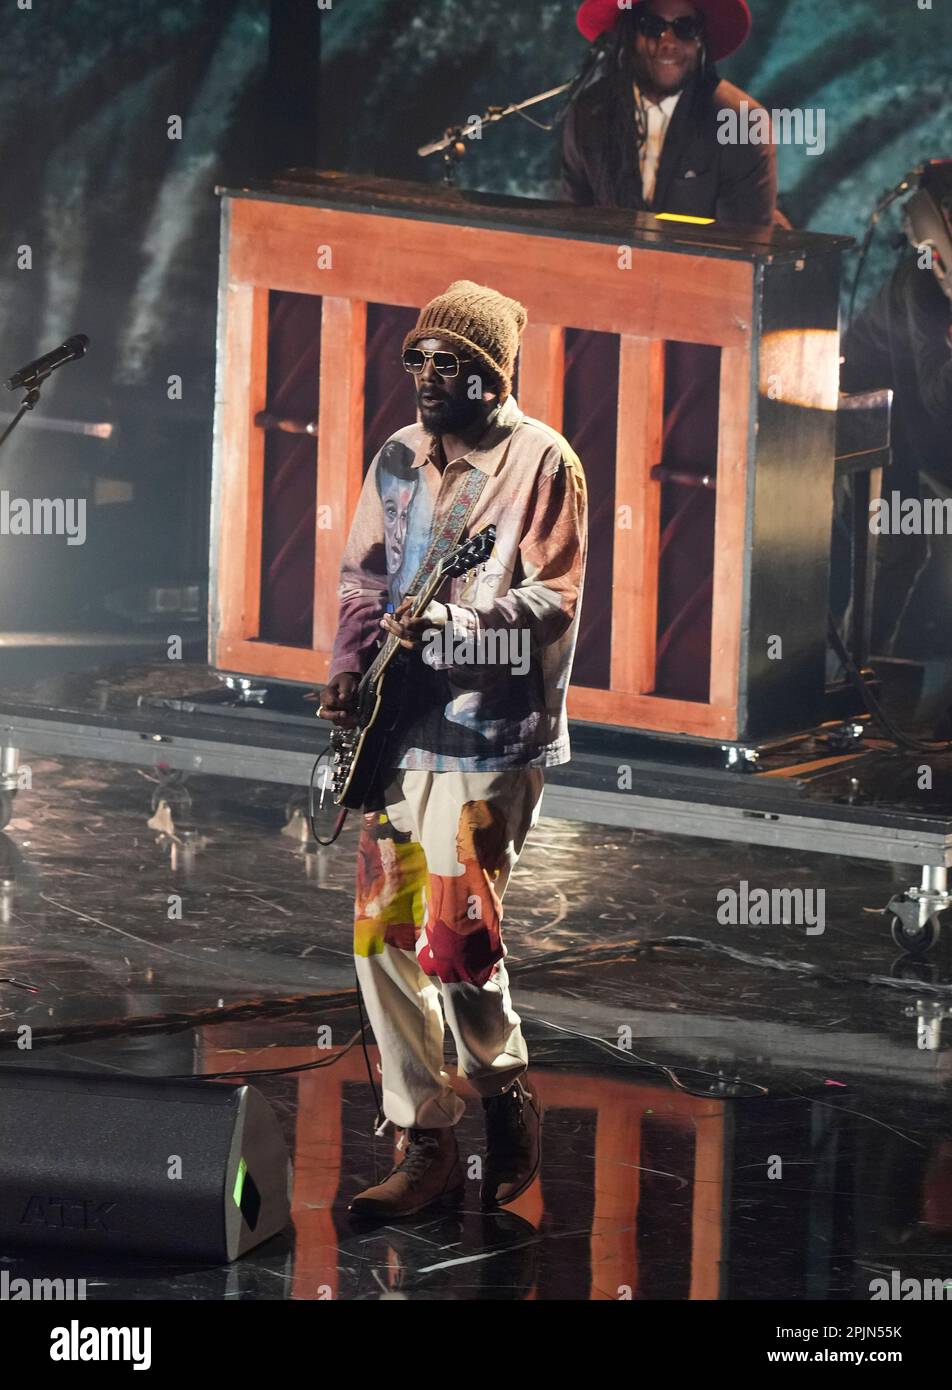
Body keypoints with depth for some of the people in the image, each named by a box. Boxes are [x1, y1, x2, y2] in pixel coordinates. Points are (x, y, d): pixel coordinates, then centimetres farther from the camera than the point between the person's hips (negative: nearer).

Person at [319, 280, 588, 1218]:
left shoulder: (540, 462, -7)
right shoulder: (399, 458, 12)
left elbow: (552, 603, -12)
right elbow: (361, 575, 17)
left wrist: (450, 628, -25)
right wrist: (350, 668, 0)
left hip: (488, 740, -7)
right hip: (402, 732, 7)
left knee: (452, 937, -11)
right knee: (383, 938, 4)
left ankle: (507, 1100, 14)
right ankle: (427, 1148, 13)